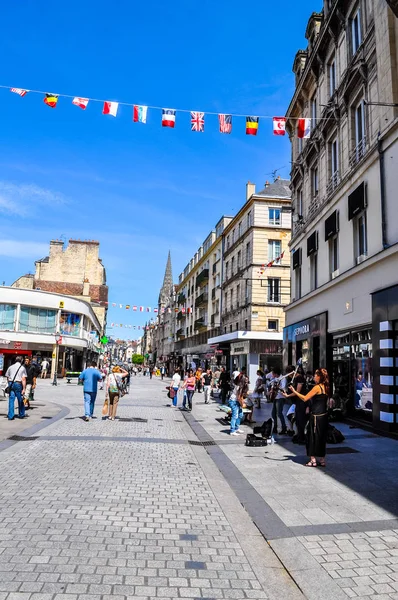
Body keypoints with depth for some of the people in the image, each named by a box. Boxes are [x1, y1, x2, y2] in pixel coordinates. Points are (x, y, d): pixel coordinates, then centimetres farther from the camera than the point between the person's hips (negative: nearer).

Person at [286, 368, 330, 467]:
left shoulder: (317, 387, -16)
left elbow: (305, 398, -17)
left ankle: (313, 460, 5)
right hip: (323, 415, 8)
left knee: (313, 437, 1)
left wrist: (294, 391, -9)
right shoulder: (326, 387, 8)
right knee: (321, 438, 14)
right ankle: (322, 460, 19)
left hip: (316, 416, -8)